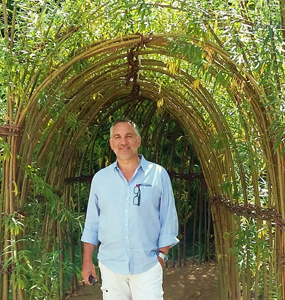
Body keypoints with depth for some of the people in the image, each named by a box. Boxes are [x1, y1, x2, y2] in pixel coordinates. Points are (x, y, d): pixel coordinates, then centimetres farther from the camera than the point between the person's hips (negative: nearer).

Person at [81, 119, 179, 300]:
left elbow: (168, 220, -2)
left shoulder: (158, 174, -3)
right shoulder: (100, 178, 4)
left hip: (148, 265, -2)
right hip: (110, 265, 3)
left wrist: (161, 255, -6)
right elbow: (92, 224, 7)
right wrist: (87, 260, 4)